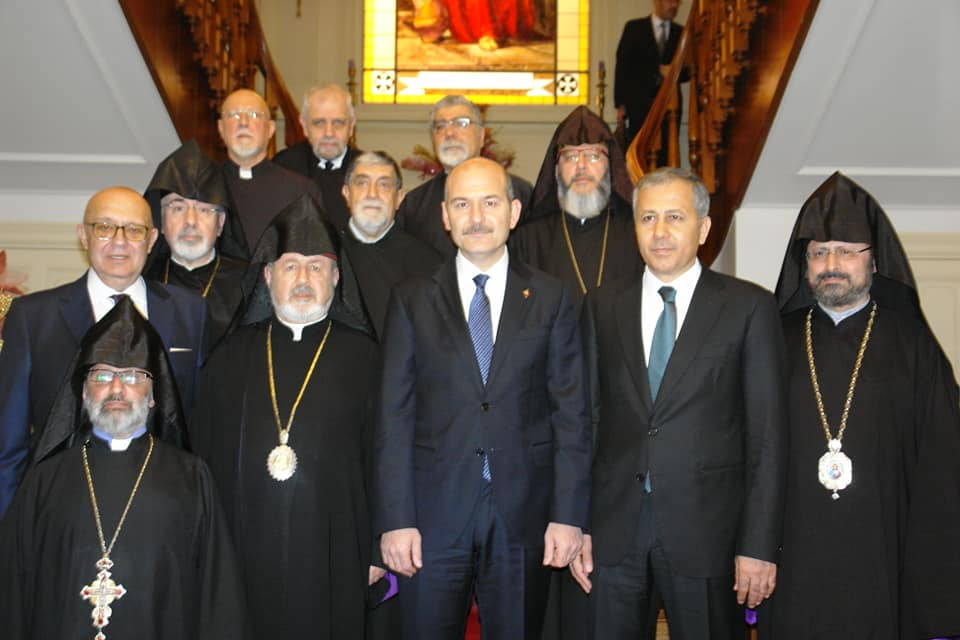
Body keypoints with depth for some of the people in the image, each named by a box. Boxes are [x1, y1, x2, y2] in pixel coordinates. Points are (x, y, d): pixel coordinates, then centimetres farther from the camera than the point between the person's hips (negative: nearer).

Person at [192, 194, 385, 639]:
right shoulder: (233, 356, 10)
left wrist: (377, 551, -5)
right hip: (244, 553, 2)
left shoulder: (362, 357, 2)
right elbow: (204, 451, 9)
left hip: (332, 557, -1)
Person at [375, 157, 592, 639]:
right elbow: (394, 417, 1)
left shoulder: (550, 300, 5)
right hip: (433, 515, 0)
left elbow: (570, 414, 2)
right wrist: (395, 520, -5)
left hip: (523, 516, 0)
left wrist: (568, 514, -4)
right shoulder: (411, 300, 5)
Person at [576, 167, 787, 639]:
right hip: (614, 525, 2)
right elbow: (587, 417, 8)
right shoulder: (601, 307, 8)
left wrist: (759, 545, -7)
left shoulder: (749, 307, -1)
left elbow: (767, 433, -3)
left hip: (705, 528, -2)